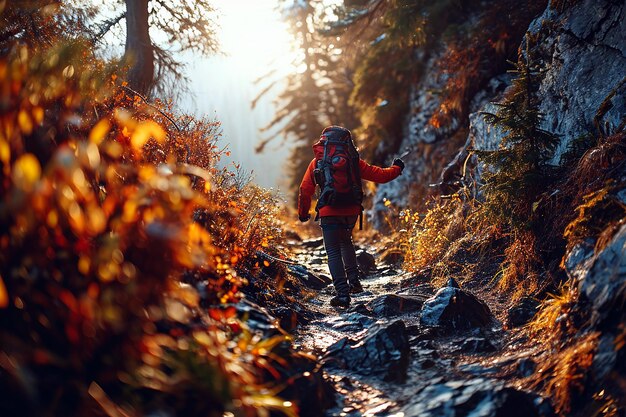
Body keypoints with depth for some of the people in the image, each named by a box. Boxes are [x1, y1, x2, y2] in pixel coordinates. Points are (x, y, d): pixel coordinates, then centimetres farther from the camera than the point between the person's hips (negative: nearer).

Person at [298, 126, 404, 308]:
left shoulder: (317, 162, 4)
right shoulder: (353, 161, 5)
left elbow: (305, 190, 4)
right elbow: (380, 175, 9)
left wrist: (303, 213, 18)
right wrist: (396, 169, 29)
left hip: (329, 212, -3)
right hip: (352, 211, 3)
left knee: (334, 252, 2)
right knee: (345, 241, 29)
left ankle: (343, 293, -10)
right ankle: (353, 280, 19)